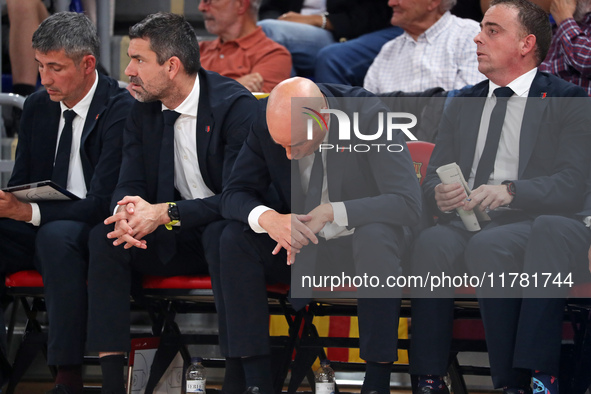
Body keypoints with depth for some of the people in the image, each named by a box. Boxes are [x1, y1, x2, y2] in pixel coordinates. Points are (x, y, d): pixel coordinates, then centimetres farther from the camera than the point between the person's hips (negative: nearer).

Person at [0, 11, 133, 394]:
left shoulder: (121, 111, -13)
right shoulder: (37, 107, 9)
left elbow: (103, 203, -20)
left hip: (95, 233, -7)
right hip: (40, 231, 7)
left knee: (56, 236, -38)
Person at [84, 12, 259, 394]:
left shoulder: (236, 106, -16)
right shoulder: (144, 112, 5)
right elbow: (130, 186, 4)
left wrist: (164, 213, -29)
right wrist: (126, 212, -23)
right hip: (176, 240, 6)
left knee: (222, 237, -40)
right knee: (105, 236, -20)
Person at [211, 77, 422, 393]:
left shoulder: (370, 116, -22)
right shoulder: (267, 124, -12)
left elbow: (408, 204, -27)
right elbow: (234, 194, -8)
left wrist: (331, 212, -35)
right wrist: (268, 218, -32)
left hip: (362, 240, -3)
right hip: (301, 247, 3)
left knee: (375, 236, -38)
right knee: (232, 239, -22)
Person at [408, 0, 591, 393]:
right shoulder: (462, 105, 24)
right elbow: (433, 178, 19)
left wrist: (511, 191, -21)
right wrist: (440, 194, -7)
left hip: (529, 222, -4)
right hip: (464, 220, 4)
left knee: (487, 246, -37)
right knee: (431, 243, -31)